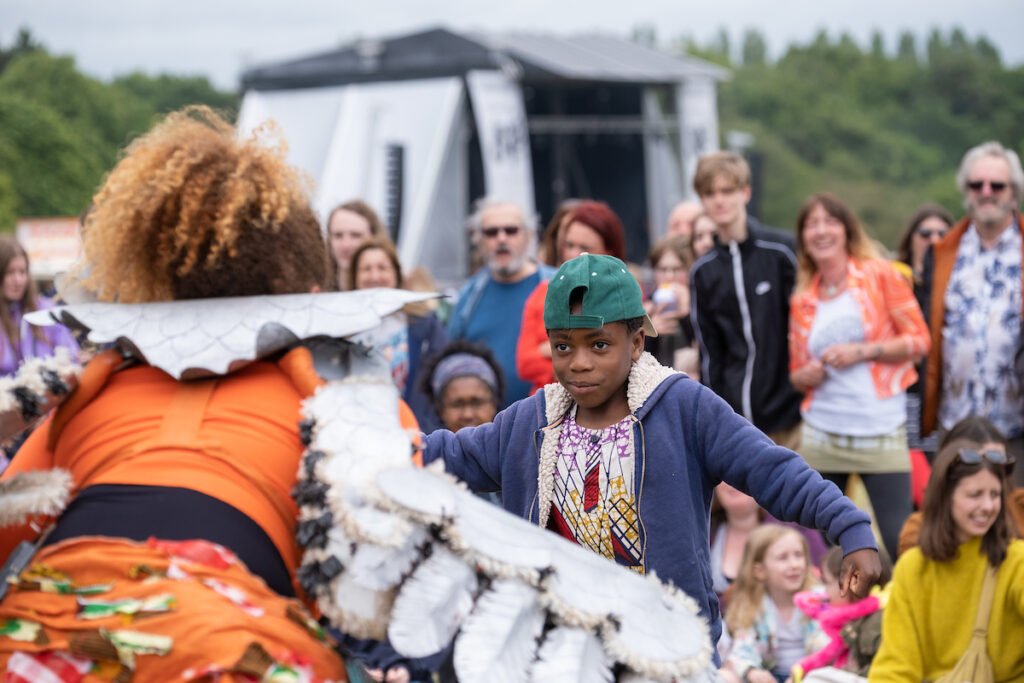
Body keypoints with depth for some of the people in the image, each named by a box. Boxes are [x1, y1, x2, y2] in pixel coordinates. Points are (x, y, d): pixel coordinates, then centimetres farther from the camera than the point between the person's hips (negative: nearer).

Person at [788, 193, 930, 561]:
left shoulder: (880, 275, 2)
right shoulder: (802, 299, 11)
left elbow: (919, 340, -1)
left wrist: (863, 352, -12)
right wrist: (805, 376, -6)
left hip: (881, 432, -3)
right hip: (820, 437, 3)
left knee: (900, 542, -7)